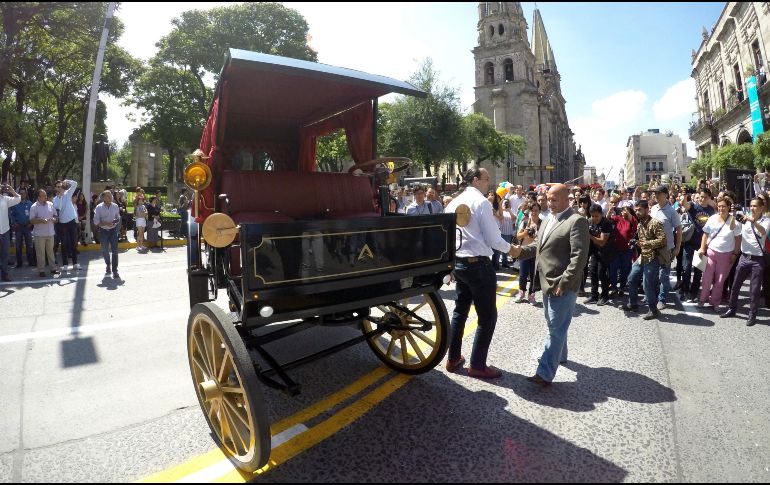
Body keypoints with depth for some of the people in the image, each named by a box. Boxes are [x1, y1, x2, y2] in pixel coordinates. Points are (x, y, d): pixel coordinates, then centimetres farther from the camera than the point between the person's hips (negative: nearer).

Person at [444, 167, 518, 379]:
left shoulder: (454, 203, 10)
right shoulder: (481, 202, -13)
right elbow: (493, 239, -15)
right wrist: (509, 248, 4)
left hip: (458, 262, 8)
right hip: (478, 264, -8)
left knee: (460, 310, 20)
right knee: (488, 316, 4)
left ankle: (453, 359, 29)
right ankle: (478, 365, 12)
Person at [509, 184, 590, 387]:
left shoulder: (577, 221, -14)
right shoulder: (548, 221, 14)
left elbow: (579, 256, -20)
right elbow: (537, 244, 21)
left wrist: (563, 283, -22)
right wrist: (521, 251, 1)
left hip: (563, 285, -9)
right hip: (547, 282, 9)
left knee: (556, 329, -4)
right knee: (554, 325, 22)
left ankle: (545, 373, -2)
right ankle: (559, 355, 42)